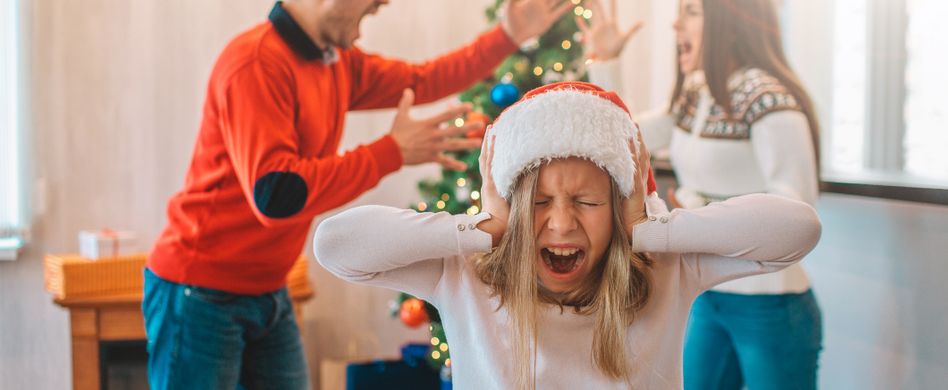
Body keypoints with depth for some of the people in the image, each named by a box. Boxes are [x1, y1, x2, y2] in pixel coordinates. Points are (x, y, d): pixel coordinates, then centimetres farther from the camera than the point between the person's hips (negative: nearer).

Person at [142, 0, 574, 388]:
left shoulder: (338, 62, 4)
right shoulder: (257, 63, -24)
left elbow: (420, 81, 20)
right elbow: (275, 194, -33)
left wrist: (508, 36, 11)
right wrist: (392, 152, -26)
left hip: (268, 294, 9)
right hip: (200, 293, -8)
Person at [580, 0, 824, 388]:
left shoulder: (765, 96, -18)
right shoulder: (695, 94, 7)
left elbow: (795, 206, -21)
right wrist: (604, 62, 8)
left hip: (769, 307, -7)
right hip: (707, 299, 8)